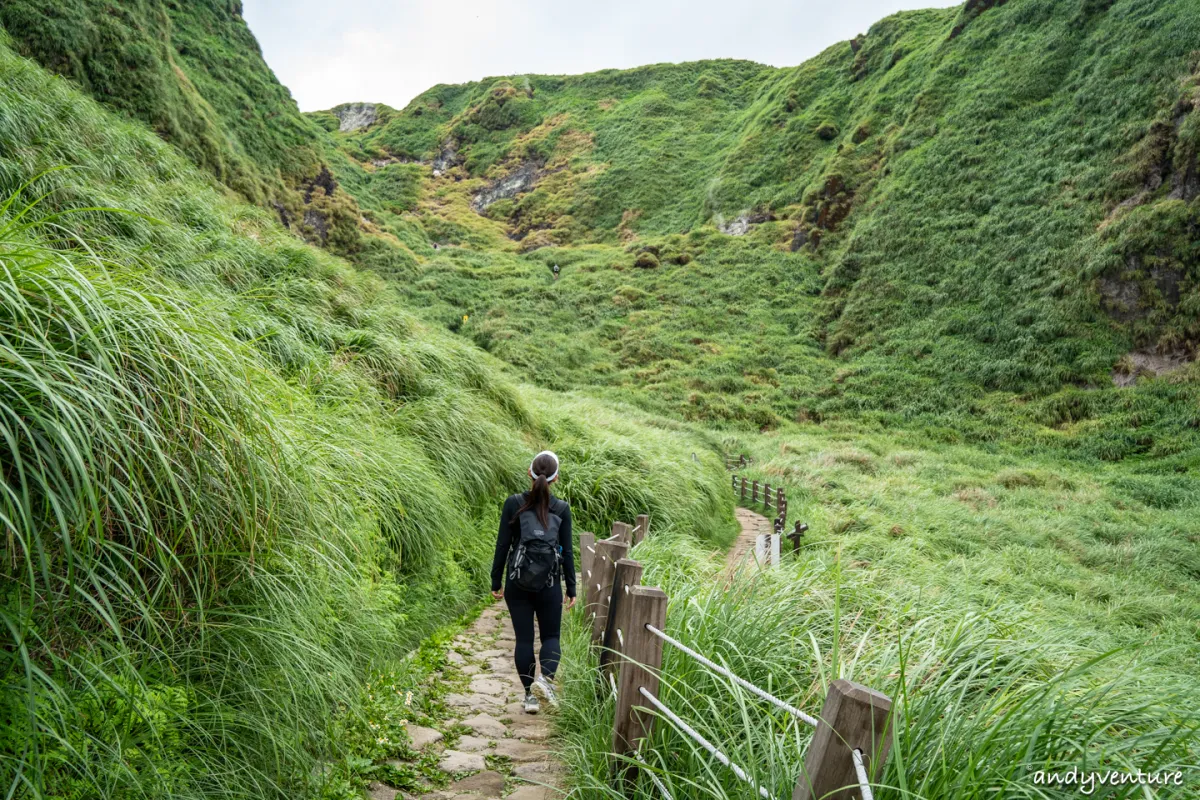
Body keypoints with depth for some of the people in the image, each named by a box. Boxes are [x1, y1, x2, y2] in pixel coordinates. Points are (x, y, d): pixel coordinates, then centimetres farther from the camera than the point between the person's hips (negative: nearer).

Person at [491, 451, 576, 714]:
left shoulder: (513, 503, -5)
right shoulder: (562, 508, -4)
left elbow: (502, 545, -3)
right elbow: (567, 552, -1)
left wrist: (495, 582, 5)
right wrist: (571, 588, 7)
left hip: (517, 583, 0)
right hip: (549, 584, 0)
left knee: (523, 638, 10)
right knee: (551, 636, 13)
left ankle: (530, 696, 14)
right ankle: (546, 677, -13)